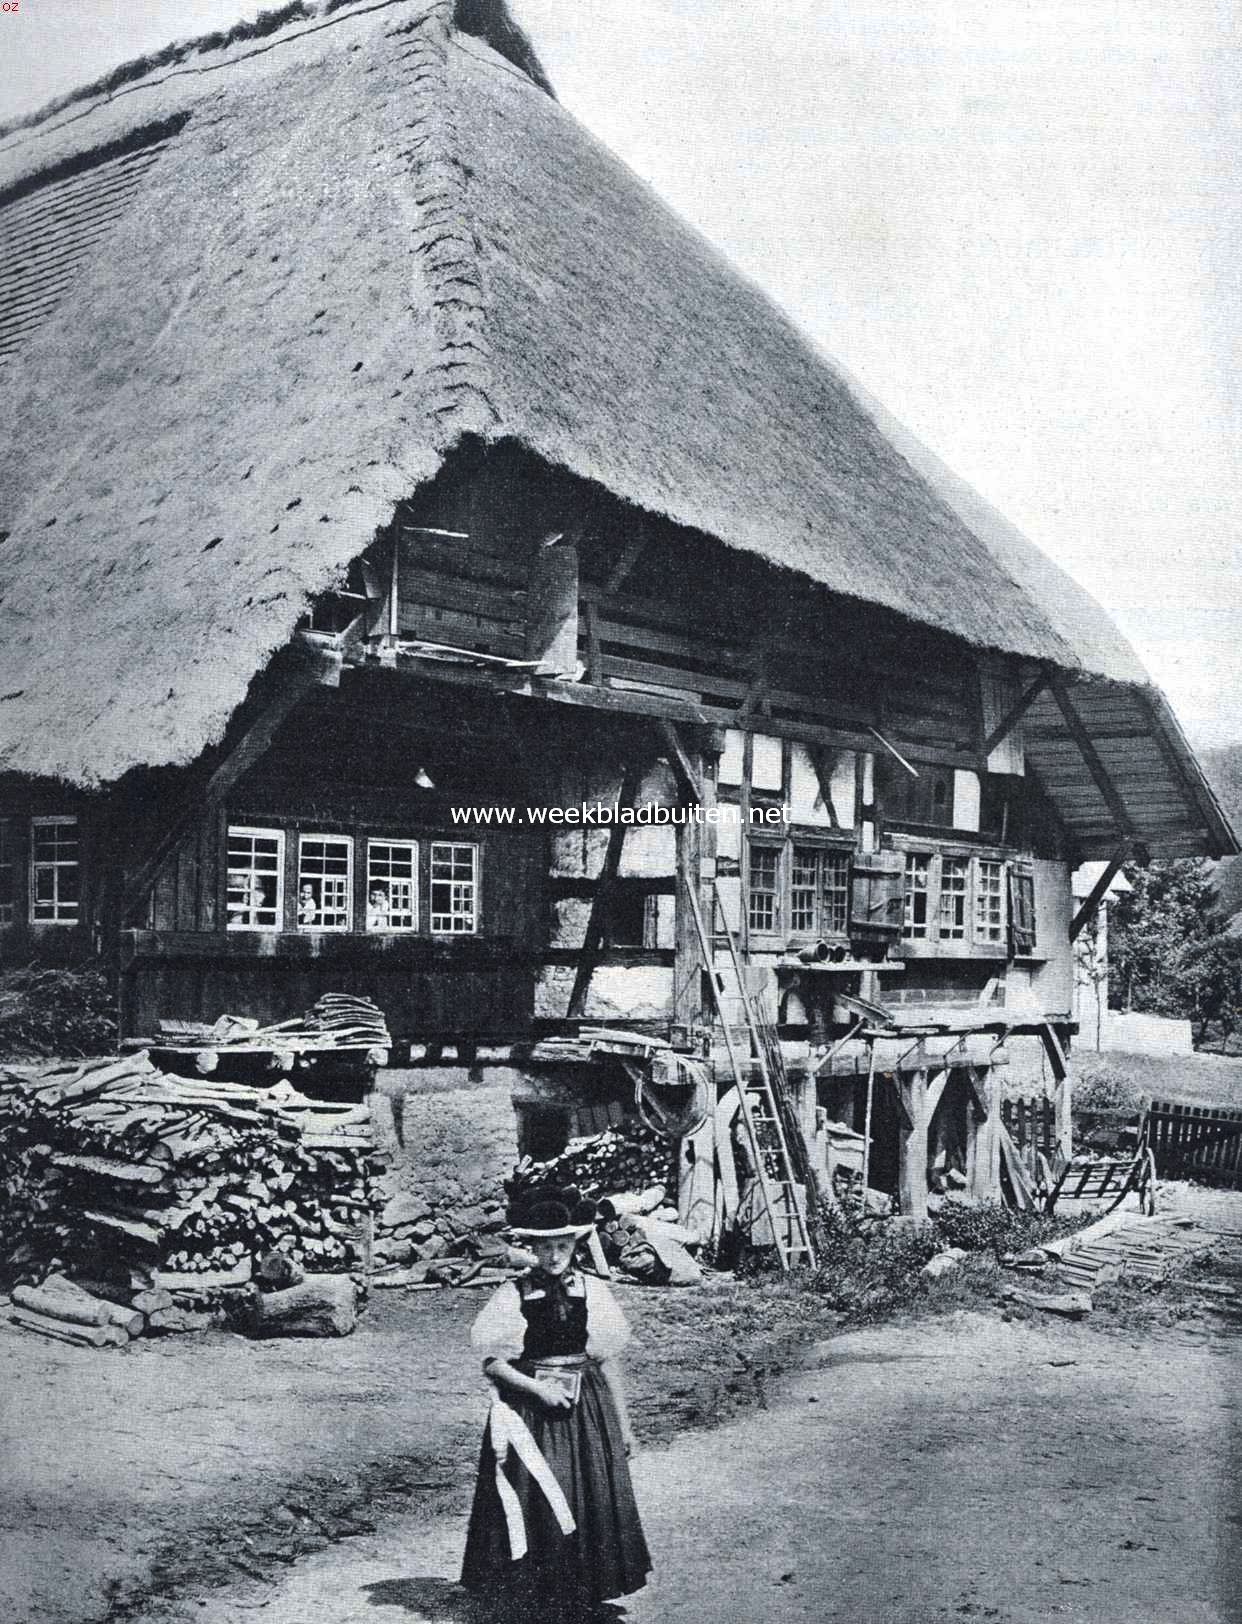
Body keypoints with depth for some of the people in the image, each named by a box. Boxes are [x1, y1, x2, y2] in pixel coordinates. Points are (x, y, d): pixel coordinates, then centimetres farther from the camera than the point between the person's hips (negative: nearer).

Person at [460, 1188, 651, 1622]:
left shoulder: (592, 1291, 1)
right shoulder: (514, 1294, -5)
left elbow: (605, 1360, 6)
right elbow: (492, 1363, -3)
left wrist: (623, 1423, 8)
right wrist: (538, 1388, -16)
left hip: (587, 1410, 2)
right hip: (529, 1408, -2)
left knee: (592, 1503, 5)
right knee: (535, 1508, -1)